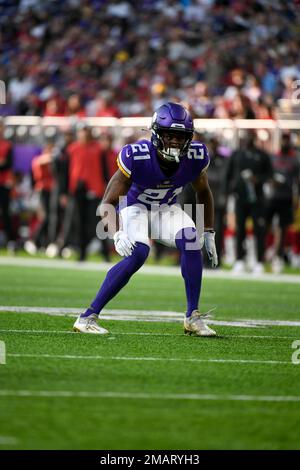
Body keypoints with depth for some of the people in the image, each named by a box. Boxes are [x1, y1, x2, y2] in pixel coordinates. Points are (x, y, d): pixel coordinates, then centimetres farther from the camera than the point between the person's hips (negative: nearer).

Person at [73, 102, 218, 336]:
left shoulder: (195, 157, -20)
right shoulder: (137, 157, -33)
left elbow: (203, 192, 2)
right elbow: (109, 202, -28)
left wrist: (209, 233, 3)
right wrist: (117, 234, -45)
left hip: (165, 208, 4)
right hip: (134, 206, -4)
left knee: (191, 241, -23)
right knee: (138, 253, -30)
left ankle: (193, 317, -10)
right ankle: (88, 317, -26)